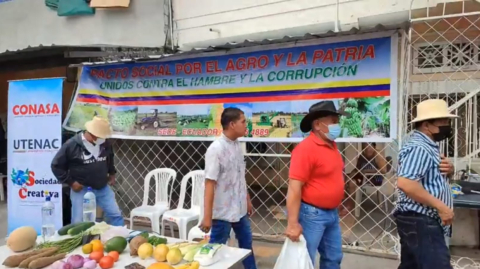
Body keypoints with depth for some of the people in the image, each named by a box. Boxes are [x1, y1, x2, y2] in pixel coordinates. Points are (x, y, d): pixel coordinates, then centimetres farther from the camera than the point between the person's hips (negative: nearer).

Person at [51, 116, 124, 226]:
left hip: (103, 188, 4)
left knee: (116, 215, 7)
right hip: (81, 190, -3)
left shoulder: (106, 144, -2)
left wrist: (112, 173, 12)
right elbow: (56, 166, -8)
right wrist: (71, 182, -11)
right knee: (79, 222, 5)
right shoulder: (71, 145, -15)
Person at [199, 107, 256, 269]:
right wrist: (207, 216, -21)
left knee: (246, 243, 23)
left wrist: (247, 200, 17)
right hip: (223, 212, -8)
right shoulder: (216, 149, -21)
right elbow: (209, 184, -22)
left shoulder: (237, 145, 3)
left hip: (240, 209, 8)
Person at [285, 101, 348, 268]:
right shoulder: (306, 148, -20)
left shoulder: (331, 144, 7)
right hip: (312, 214, -8)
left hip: (332, 213, 9)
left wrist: (334, 210, 20)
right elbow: (294, 188, -23)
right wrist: (293, 223, -24)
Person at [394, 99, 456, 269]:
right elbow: (405, 183, -31)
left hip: (420, 220, 11)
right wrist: (440, 206, -23)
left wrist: (449, 169, 3)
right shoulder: (419, 148, -18)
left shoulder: (427, 146, 15)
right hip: (421, 221, -11)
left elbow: (433, 176, 26)